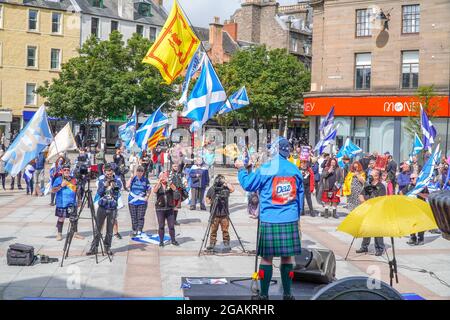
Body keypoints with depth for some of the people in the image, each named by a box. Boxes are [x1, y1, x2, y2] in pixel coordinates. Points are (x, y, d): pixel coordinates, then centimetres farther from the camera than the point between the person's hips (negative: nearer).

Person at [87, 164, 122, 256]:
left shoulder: (117, 181, 0)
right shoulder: (101, 180, 2)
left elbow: (117, 195, -5)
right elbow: (99, 193, -5)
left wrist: (114, 187, -22)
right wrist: (104, 186, -20)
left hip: (112, 209, 0)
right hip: (102, 207, 0)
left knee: (110, 230, 5)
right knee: (98, 228, 0)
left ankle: (108, 247, 16)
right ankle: (94, 248, 4)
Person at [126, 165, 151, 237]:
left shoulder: (145, 180, 3)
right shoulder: (133, 178, 1)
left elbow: (149, 190, 13)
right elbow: (127, 186, -13)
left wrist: (147, 197, -2)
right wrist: (131, 177, -15)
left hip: (142, 201, -1)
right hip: (132, 201, 1)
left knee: (141, 217, -6)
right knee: (134, 217, 6)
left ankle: (139, 231, -4)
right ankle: (134, 231, 15)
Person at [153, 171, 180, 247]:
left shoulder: (170, 185, 4)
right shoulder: (158, 186, 4)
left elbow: (175, 189, -16)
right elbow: (154, 191, -16)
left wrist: (170, 182, -29)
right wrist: (159, 182, -27)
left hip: (169, 208, 1)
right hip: (160, 208, -1)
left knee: (171, 225, 3)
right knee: (161, 226, 2)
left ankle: (173, 240, 15)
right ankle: (161, 241, 9)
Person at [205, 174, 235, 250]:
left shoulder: (226, 188, 3)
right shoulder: (211, 189, 4)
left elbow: (232, 189, -16)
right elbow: (207, 199, 14)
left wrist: (226, 182, -12)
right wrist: (211, 201, -7)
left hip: (224, 213, 0)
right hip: (214, 214, 0)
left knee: (225, 230, 3)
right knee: (213, 229, 3)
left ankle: (226, 243, 13)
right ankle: (212, 243, 11)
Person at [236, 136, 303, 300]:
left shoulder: (265, 169, -7)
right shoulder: (295, 170, 5)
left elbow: (247, 184, 5)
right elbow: (300, 194, 12)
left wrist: (241, 169, 21)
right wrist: (297, 215, 23)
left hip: (269, 220, -3)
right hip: (290, 220, 3)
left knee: (267, 257, 4)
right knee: (287, 256, 10)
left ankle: (264, 294, 10)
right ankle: (287, 294, 16)